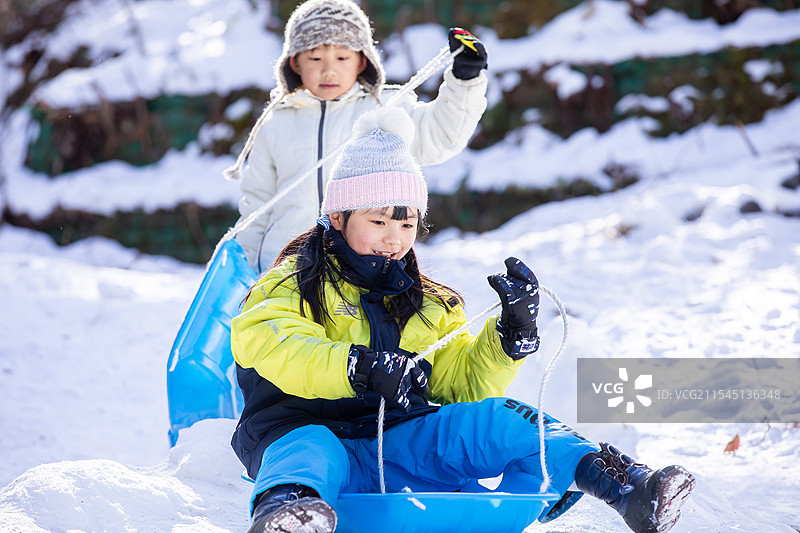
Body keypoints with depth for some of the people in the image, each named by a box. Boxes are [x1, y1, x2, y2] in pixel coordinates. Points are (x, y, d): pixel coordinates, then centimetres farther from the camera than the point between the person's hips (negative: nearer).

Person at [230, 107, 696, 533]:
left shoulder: (429, 305, 25)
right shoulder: (294, 284, 6)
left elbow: (462, 382, 20)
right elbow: (271, 345, -16)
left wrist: (513, 332, 1)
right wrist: (358, 368, -33)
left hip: (397, 446, 5)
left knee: (501, 419, -16)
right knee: (305, 449, -41)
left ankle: (618, 483, -33)